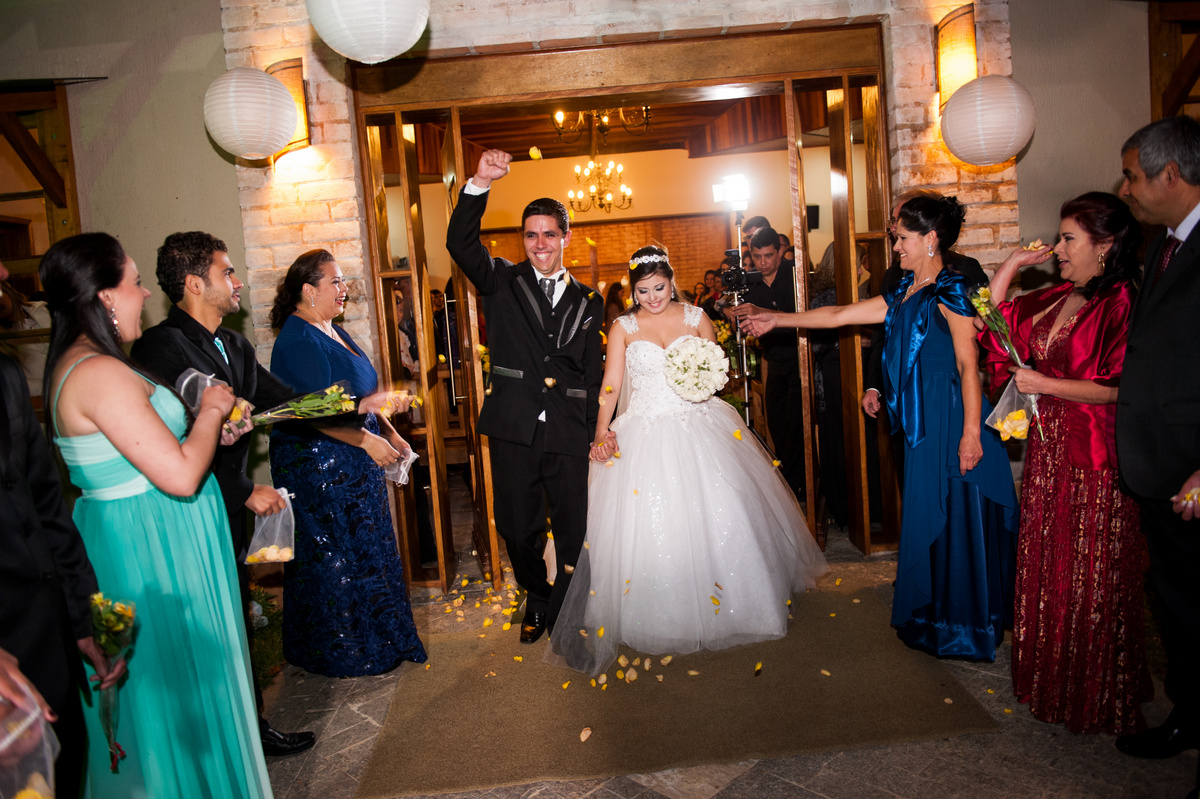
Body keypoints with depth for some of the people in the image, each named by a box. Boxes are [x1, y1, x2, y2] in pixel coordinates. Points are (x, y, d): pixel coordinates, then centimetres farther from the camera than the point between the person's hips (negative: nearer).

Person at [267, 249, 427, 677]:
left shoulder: (333, 331, 11)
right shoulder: (298, 342, -18)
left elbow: (360, 394, 18)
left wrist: (389, 432, 10)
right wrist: (368, 440, -20)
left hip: (354, 463, 10)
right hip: (316, 466, -9)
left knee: (365, 550, 17)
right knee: (332, 557, 3)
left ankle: (375, 638, 33)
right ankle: (344, 652, 20)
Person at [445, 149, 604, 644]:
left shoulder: (587, 302, 11)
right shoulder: (503, 282, 6)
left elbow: (592, 374, 11)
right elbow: (460, 244, -11)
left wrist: (596, 431, 5)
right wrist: (480, 184, -23)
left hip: (569, 435, 1)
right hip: (514, 432, -1)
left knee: (573, 529, 8)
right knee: (517, 527, 11)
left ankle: (568, 606, 32)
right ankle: (536, 598, 37)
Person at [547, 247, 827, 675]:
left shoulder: (695, 318, 6)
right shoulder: (623, 328, 4)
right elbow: (610, 385, -2)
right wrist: (601, 434, -15)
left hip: (701, 428, 1)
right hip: (646, 438, -1)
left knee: (718, 515, 0)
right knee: (649, 523, -6)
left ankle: (729, 601, 19)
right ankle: (662, 619, 9)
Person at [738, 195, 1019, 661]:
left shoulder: (950, 291, -11)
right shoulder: (904, 295, 14)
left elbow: (968, 366, -16)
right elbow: (838, 315, 15)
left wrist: (971, 433, -20)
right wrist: (775, 320, 14)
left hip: (952, 421, -8)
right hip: (922, 422, 8)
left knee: (955, 516, 0)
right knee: (928, 517, 14)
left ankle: (966, 627, 16)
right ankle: (936, 617, 28)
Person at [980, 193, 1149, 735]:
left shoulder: (1122, 304, -15)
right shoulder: (1054, 301, 8)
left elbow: (1120, 389, -20)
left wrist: (1044, 384, -16)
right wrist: (1012, 264, 8)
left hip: (1095, 462, -8)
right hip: (1047, 451, 8)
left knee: (1090, 579, 4)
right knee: (1045, 570, 16)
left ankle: (1097, 697, 23)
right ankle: (1049, 682, 33)